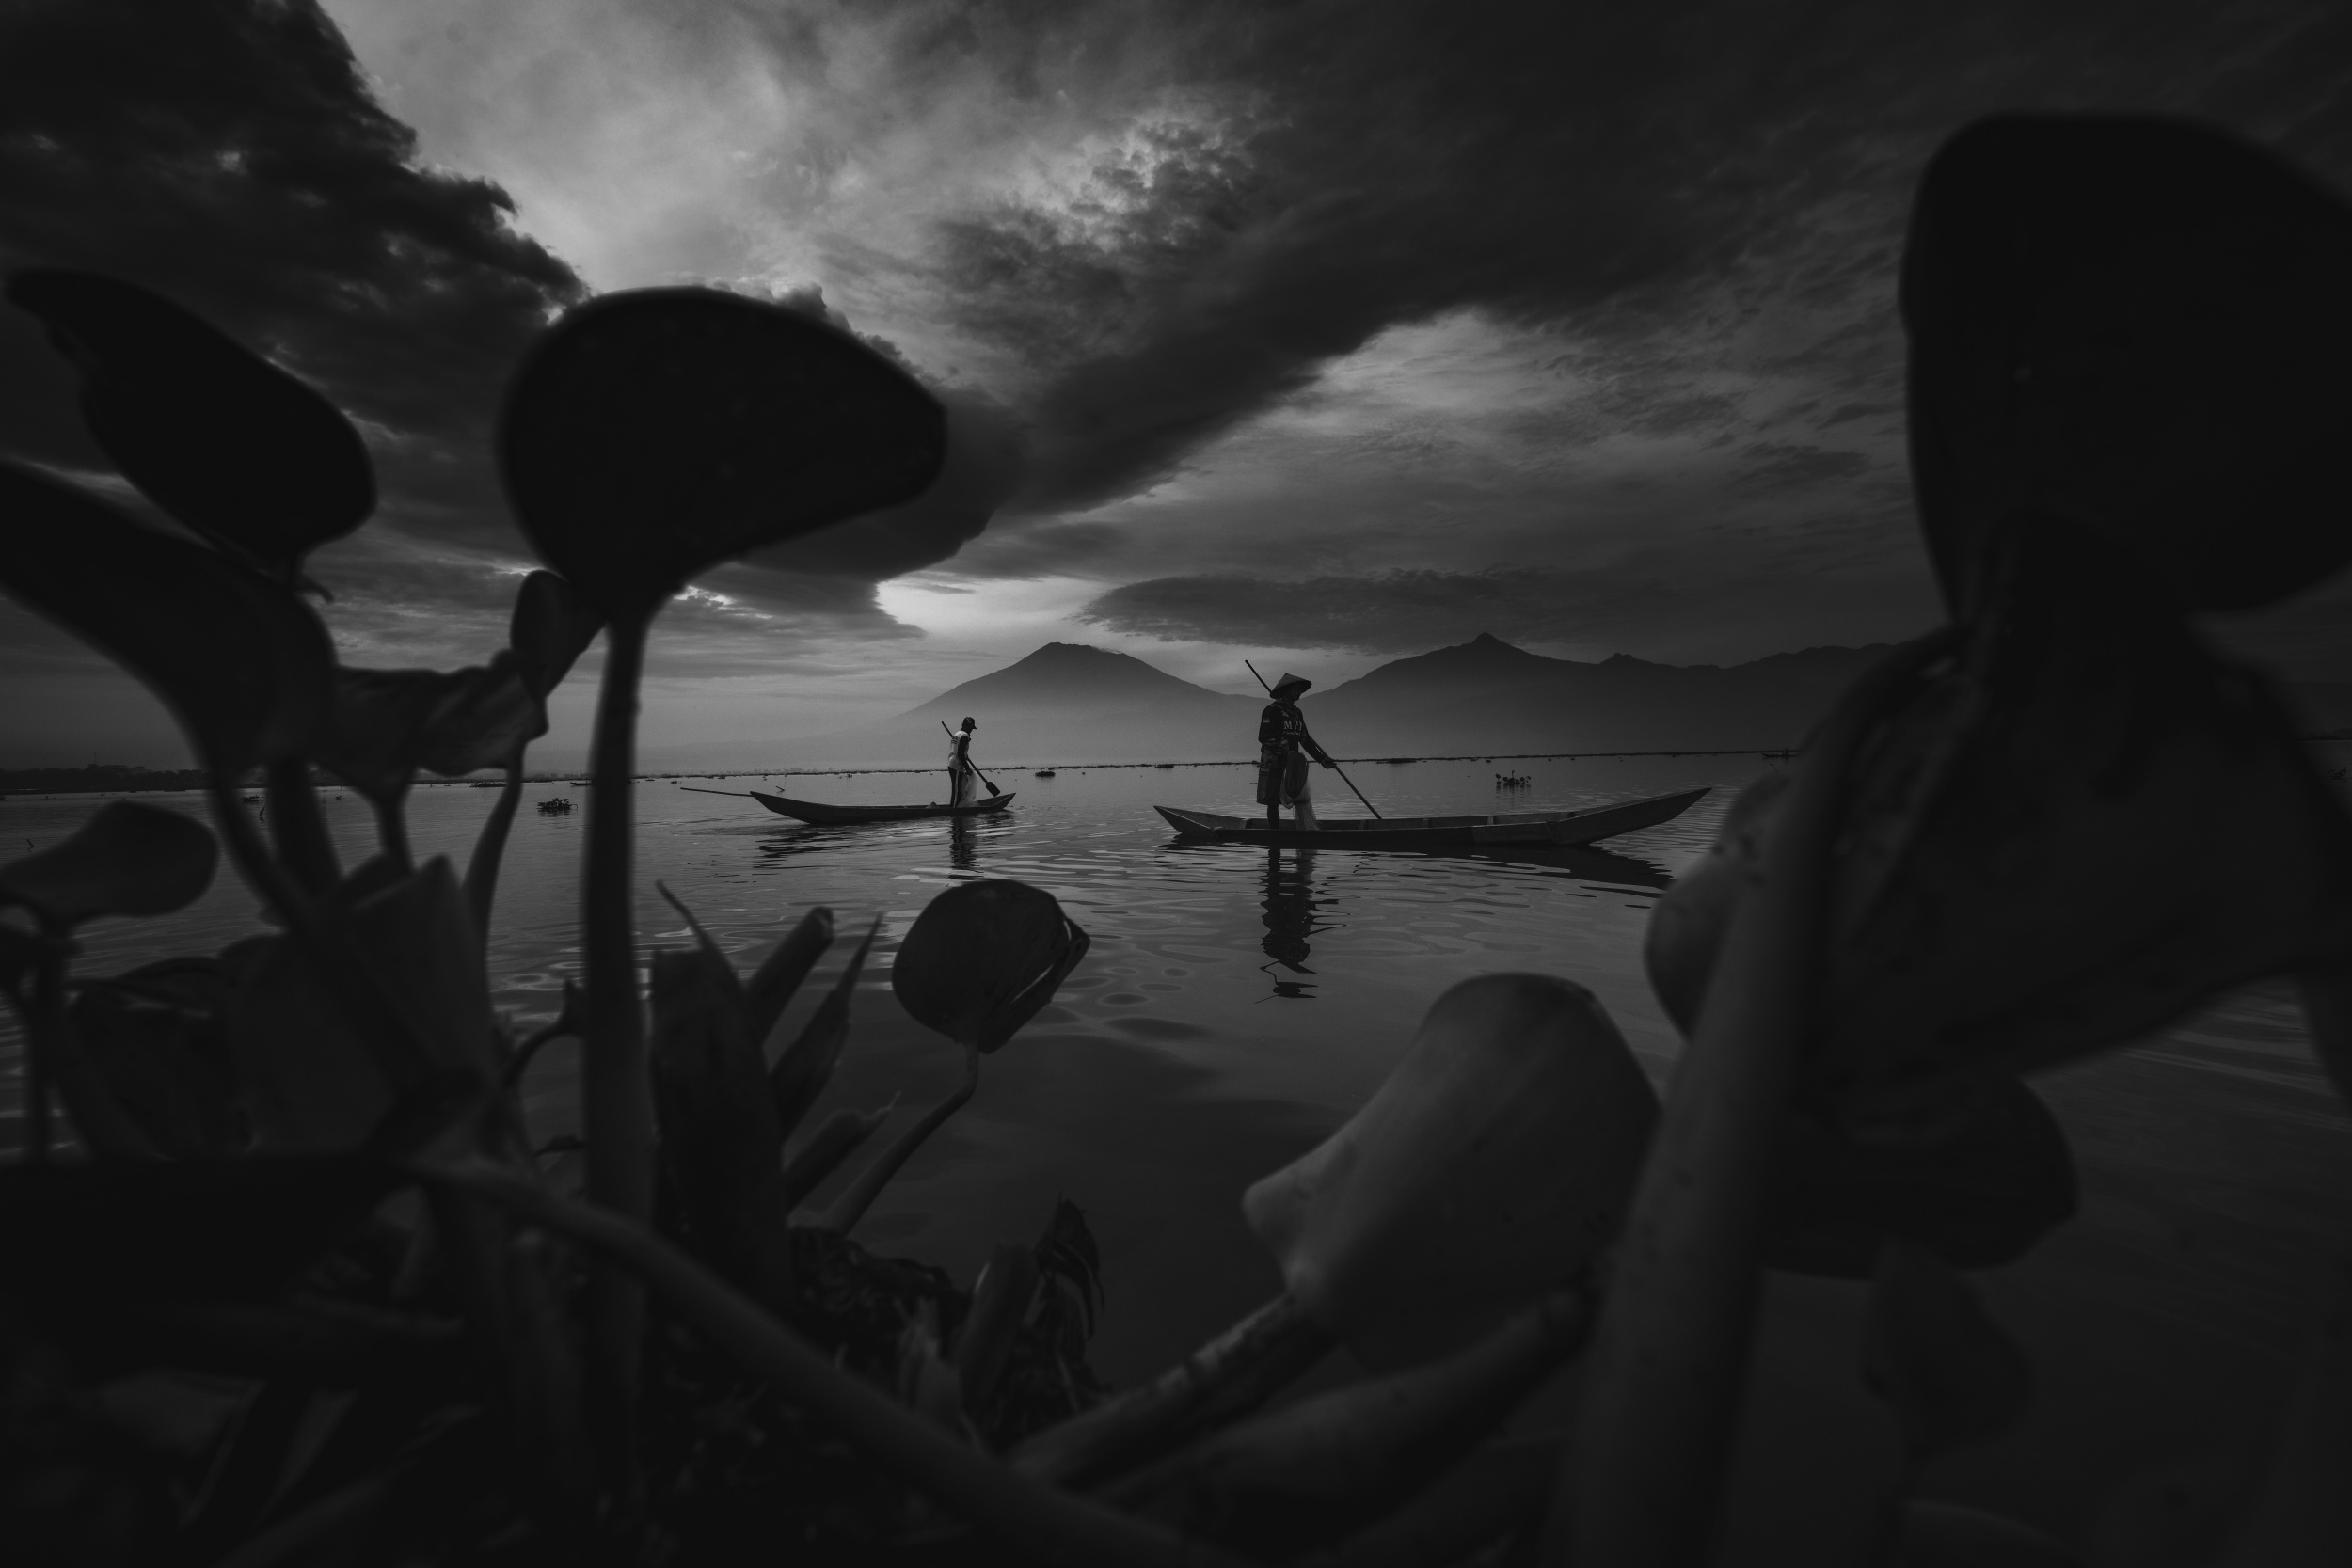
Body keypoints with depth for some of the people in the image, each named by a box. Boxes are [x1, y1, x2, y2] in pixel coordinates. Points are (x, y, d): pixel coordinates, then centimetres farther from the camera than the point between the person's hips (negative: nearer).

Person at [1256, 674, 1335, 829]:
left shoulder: (1297, 713, 16)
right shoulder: (1272, 710, -7)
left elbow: (1305, 739, 19)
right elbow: (1263, 737, -16)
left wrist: (1322, 759, 13)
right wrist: (1283, 746, -27)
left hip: (1292, 764, 6)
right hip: (1273, 764, -6)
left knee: (1302, 800, -3)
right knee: (1273, 804, 1)